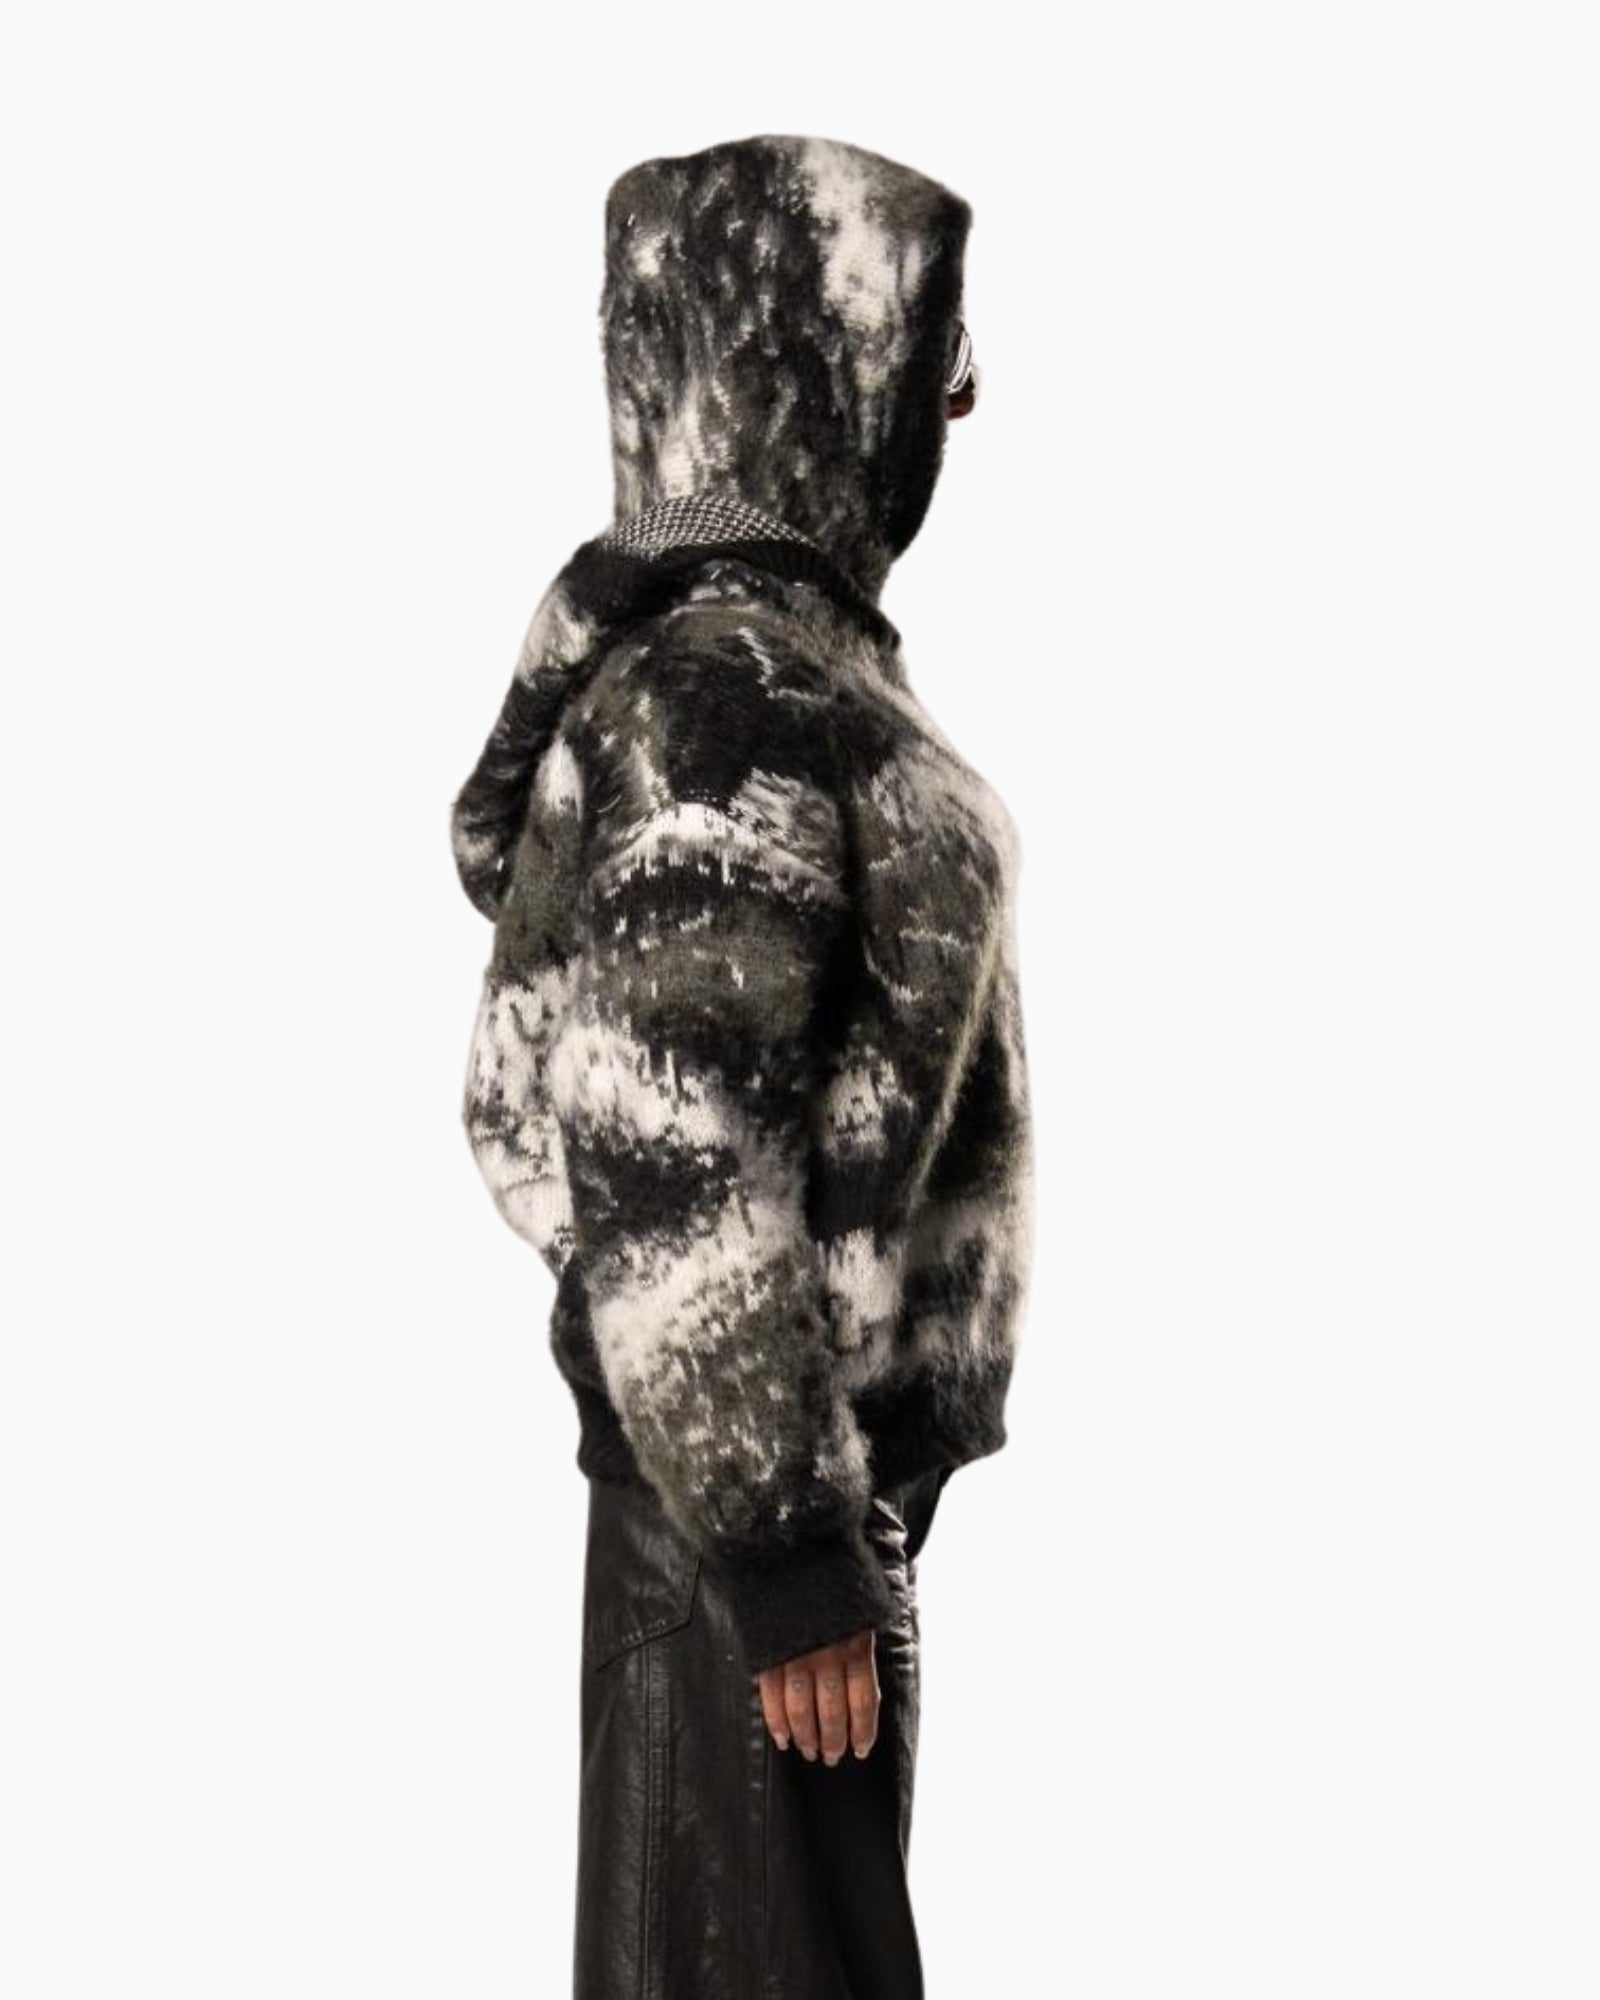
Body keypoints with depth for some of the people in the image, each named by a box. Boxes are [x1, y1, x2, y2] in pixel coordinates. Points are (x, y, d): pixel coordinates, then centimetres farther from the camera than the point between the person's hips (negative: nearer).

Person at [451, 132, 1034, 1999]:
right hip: (755, 1445, -9)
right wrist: (782, 1544, -21)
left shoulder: (734, 638, 8)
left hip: (800, 1419, 9)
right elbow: (666, 1165, -25)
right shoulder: (730, 698, -22)